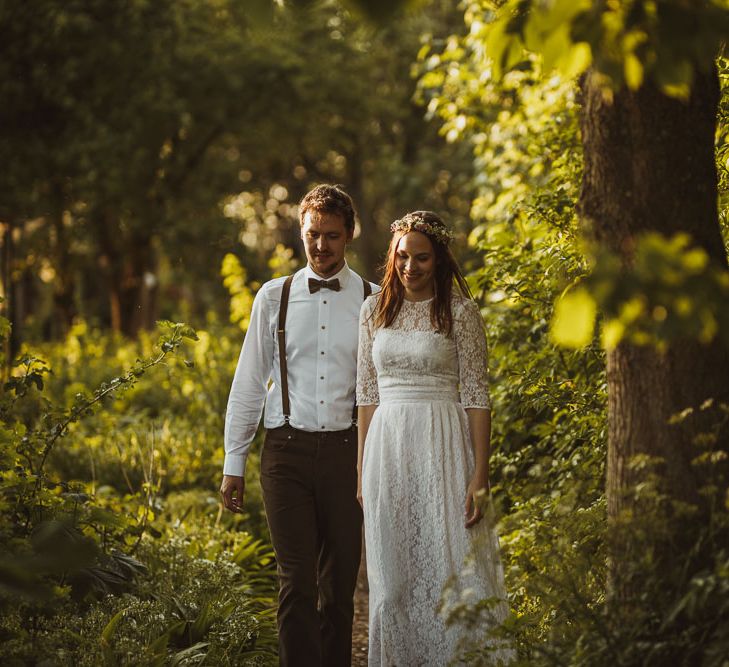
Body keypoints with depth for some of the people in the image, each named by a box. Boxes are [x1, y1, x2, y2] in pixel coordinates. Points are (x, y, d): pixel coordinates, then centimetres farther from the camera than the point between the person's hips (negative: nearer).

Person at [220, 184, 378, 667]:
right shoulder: (274, 298, 8)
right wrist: (233, 464, 8)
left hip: (347, 450, 0)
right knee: (297, 580, -8)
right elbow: (248, 383, 11)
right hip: (287, 449, 0)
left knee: (340, 582, 7)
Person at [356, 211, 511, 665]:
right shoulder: (375, 310, 8)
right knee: (393, 574, 8)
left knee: (450, 567, -4)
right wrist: (362, 468, 9)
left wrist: (479, 475, -11)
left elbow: (476, 396, -5)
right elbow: (368, 393, 12)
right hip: (388, 448, 4)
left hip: (442, 448, -4)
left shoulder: (461, 311, -3)